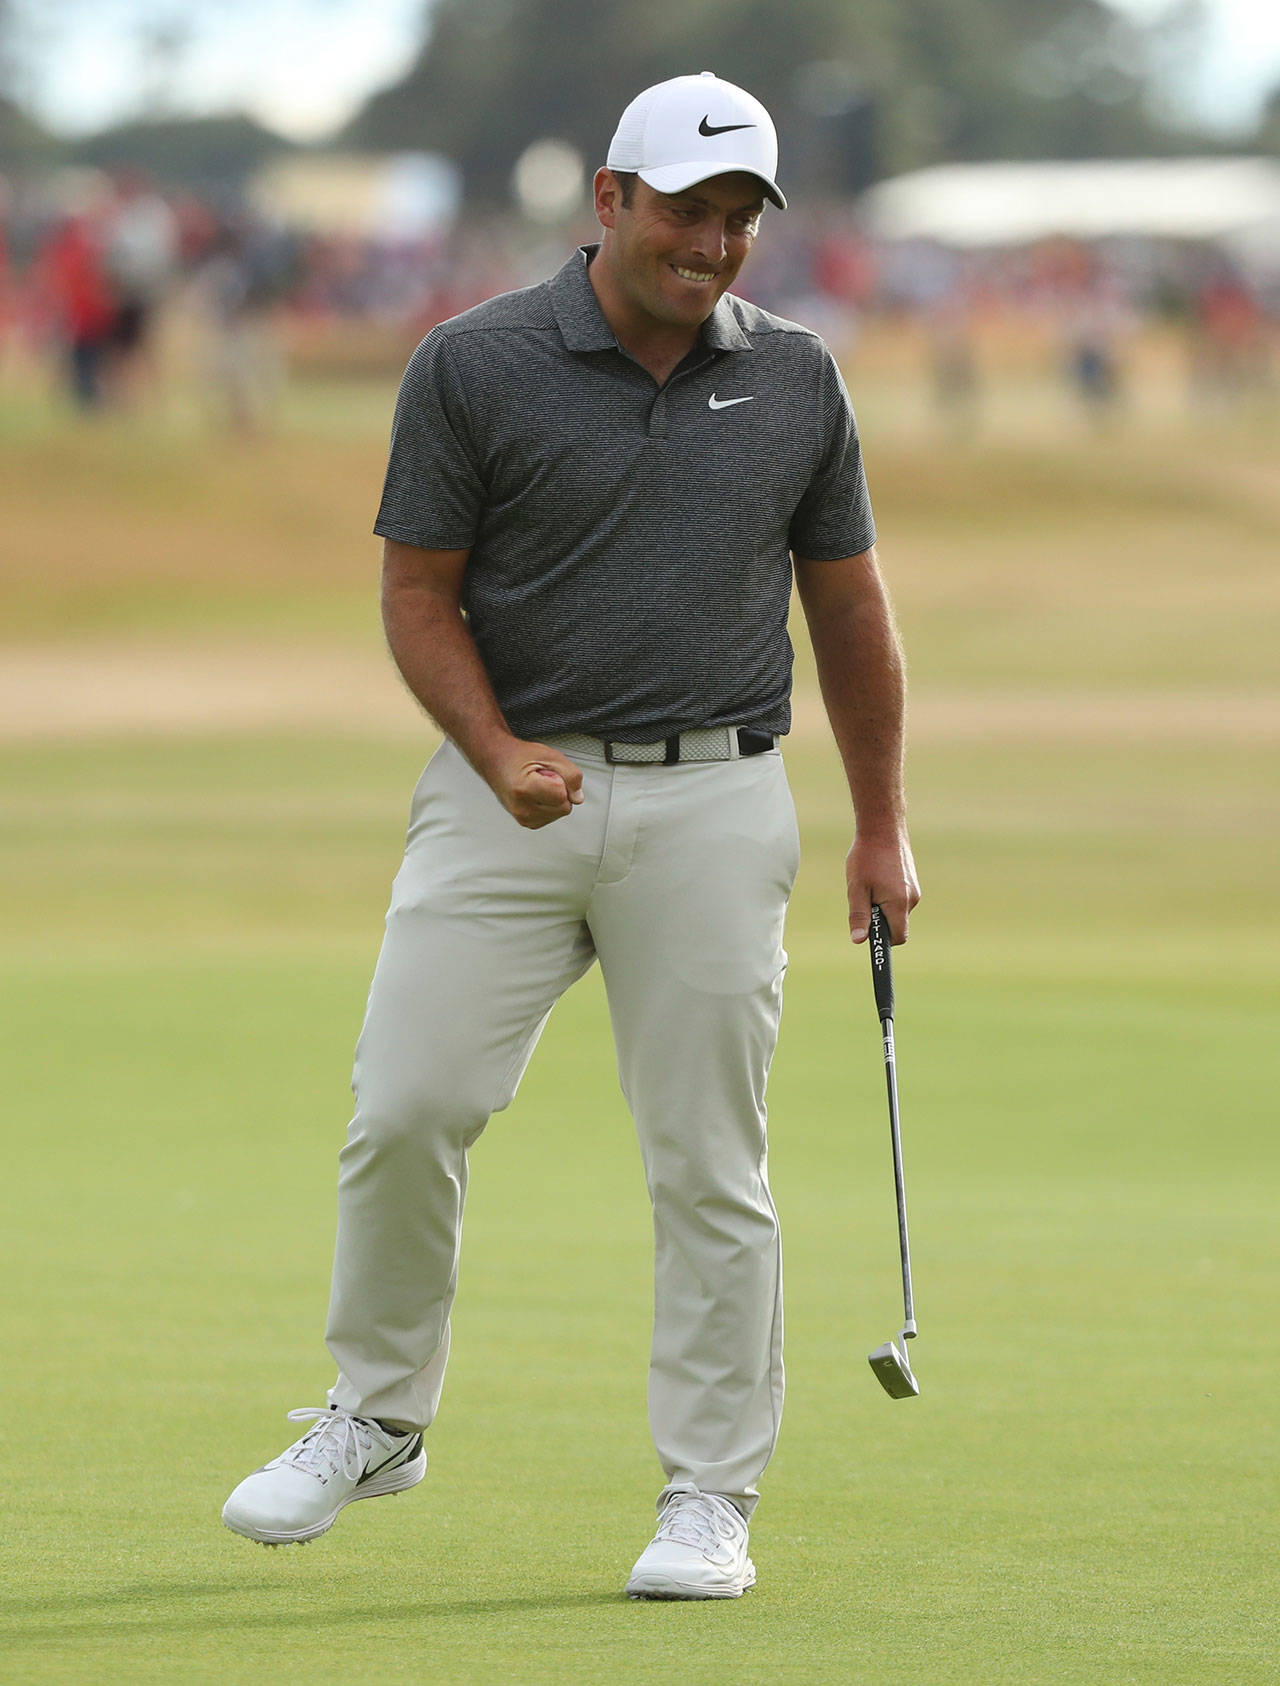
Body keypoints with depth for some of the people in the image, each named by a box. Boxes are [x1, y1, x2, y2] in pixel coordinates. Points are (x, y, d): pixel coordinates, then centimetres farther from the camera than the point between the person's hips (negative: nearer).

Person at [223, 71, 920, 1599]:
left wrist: (882, 827, 13)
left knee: (709, 1165, 0)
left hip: (711, 799, 1)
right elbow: (419, 596, -1)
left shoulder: (793, 379, 6)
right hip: (511, 787, -1)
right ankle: (374, 1420, 14)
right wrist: (500, 754, -16)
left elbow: (848, 608, 14)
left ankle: (709, 1499, 7)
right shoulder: (475, 366, -3)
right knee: (407, 1105, -6)